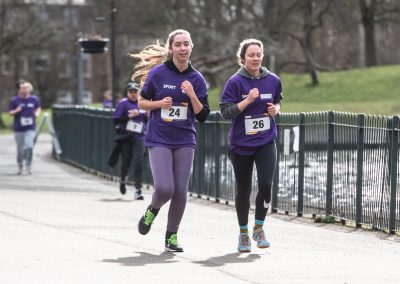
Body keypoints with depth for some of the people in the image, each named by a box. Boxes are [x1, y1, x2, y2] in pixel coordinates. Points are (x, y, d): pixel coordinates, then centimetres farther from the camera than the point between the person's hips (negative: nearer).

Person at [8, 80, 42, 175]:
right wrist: (16, 111, -18)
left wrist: (37, 113, -2)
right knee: (20, 149, 6)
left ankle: (28, 165, -3)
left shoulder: (34, 99, 0)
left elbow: (38, 108, 18)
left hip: (30, 128, 0)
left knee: (29, 146, -17)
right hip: (18, 129, 0)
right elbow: (10, 112, 2)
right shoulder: (15, 100, -4)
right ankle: (20, 166, 26)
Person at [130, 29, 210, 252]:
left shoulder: (197, 79, 3)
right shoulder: (158, 73, -3)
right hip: (159, 140, -3)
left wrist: (192, 95, -14)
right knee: (165, 189, -15)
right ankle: (152, 210, 19)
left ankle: (172, 236, 16)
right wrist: (159, 103, -12)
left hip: (185, 141, 3)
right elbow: (142, 102, 7)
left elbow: (203, 116, 2)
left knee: (181, 192, 1)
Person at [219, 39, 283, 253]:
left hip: (266, 142, 2)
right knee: (243, 190, 7)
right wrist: (247, 101, -22)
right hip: (241, 144, -2)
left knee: (266, 184, -14)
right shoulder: (235, 82, -9)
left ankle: (258, 228, 7)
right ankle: (243, 233, 24)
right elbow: (225, 111, -11)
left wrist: (276, 108, -1)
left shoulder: (272, 80, 1)